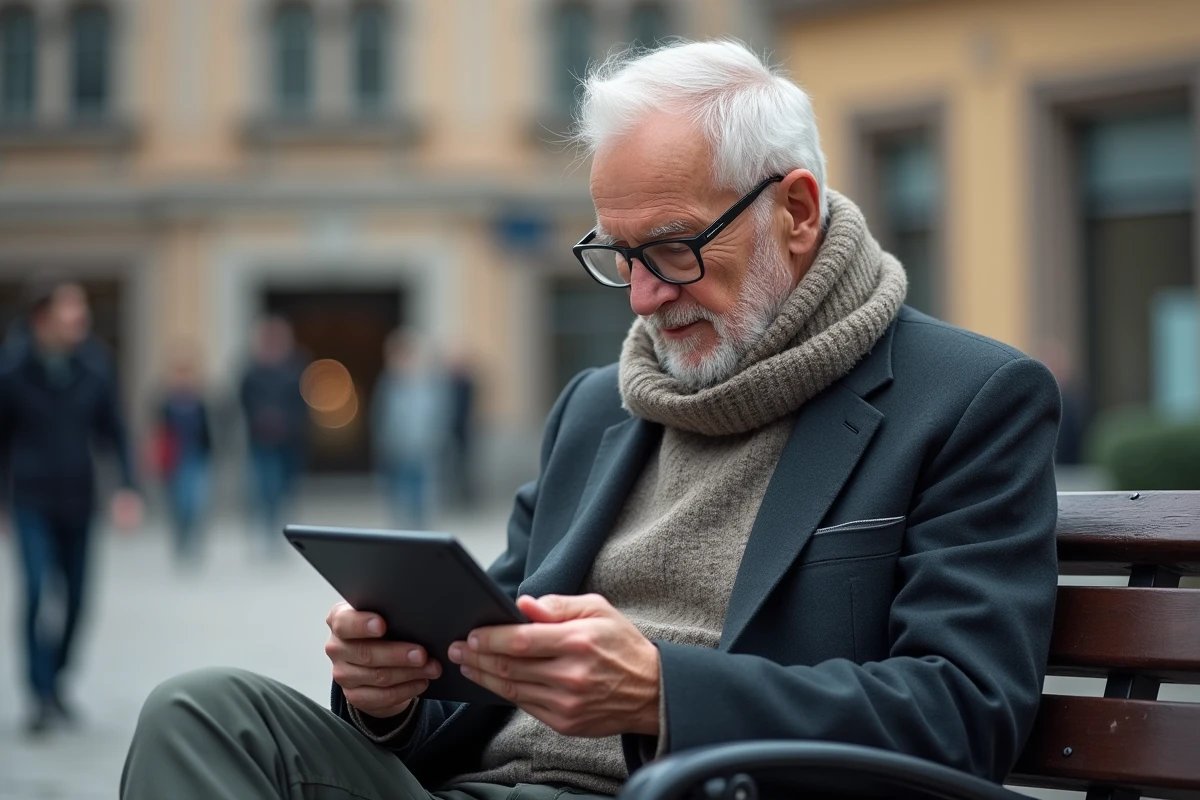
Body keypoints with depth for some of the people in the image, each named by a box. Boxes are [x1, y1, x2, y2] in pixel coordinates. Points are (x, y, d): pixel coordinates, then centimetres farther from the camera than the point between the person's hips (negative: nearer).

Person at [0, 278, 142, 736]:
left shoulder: (94, 373, 3)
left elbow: (114, 434, 8)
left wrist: (126, 488, -4)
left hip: (78, 500, 3)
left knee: (76, 596, 6)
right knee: (38, 592, -14)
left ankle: (56, 680, 26)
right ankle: (43, 696, -9)